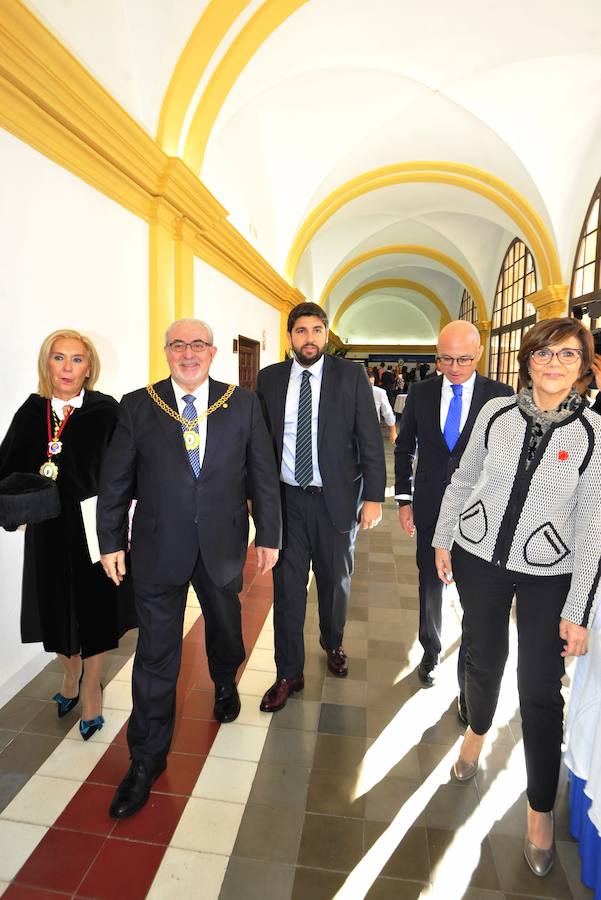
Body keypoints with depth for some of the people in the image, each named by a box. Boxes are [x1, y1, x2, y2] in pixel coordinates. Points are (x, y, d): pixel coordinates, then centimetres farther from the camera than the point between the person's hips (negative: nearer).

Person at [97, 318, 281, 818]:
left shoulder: (243, 404, -3)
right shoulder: (137, 406, -3)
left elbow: (263, 474, -1)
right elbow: (115, 480, 1)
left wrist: (269, 535, 1)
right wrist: (112, 541, 1)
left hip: (223, 546, 1)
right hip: (159, 549, -1)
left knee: (226, 631, 23)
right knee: (155, 656, 9)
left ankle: (226, 686, 57)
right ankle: (147, 759, 30)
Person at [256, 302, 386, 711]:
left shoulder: (350, 376, -4)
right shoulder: (269, 379, 1)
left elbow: (371, 440, -4)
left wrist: (373, 496, -8)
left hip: (336, 498, 0)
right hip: (285, 498, 1)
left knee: (335, 581, 18)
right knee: (287, 588, 7)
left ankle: (333, 643, 48)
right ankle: (289, 673, 26)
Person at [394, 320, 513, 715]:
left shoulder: (501, 396, -6)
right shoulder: (421, 392, 0)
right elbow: (404, 448, 7)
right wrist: (404, 498, 4)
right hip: (430, 511, 2)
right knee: (430, 587, 17)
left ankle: (469, 684, 25)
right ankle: (430, 653, 42)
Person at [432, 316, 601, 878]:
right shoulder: (496, 413, -5)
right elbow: (463, 481, 5)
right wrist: (443, 539, 8)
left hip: (549, 575, -1)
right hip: (479, 558, 2)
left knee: (540, 690, 6)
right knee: (483, 658, 19)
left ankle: (540, 810, 32)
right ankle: (476, 732, 52)